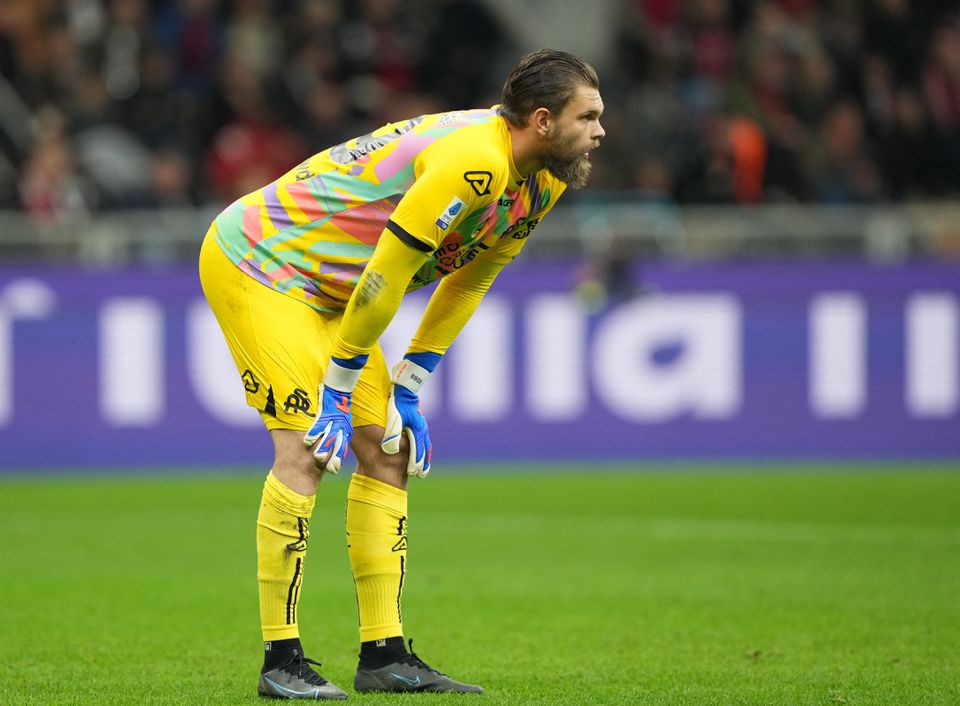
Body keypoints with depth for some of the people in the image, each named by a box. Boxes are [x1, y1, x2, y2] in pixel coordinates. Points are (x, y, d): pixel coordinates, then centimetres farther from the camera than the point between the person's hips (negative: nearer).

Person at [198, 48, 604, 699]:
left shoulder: (543, 181, 1)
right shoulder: (473, 161, -30)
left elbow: (470, 281, 11)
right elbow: (386, 274, -26)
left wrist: (407, 390, 9)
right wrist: (336, 390, -18)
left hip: (328, 293, 10)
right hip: (254, 262, -10)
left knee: (387, 452, 5)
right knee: (307, 447, -19)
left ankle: (384, 656, 7)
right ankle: (281, 660, -15)